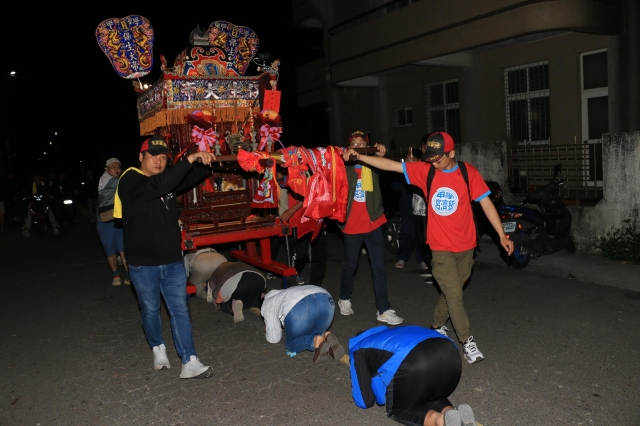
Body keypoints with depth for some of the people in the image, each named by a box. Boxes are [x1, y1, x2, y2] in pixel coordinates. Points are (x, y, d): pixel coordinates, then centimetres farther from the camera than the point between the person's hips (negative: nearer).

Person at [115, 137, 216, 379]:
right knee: (150, 310, 13)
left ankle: (189, 363, 5)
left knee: (180, 310, 2)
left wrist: (206, 163, -23)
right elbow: (157, 186, -31)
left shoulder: (167, 180, 8)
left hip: (173, 261, 5)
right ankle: (158, 349, 37)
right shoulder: (130, 181, -12)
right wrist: (188, 160, -36)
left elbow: (191, 178, 0)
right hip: (143, 265, -4)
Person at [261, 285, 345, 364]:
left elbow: (273, 338, 26)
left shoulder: (268, 305, 28)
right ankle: (326, 336, -4)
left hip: (300, 309, -6)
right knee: (310, 336, 29)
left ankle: (316, 341, -12)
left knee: (292, 344, 19)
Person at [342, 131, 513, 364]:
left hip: (465, 246, 2)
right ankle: (467, 341, 10)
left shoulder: (469, 173, -6)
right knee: (454, 294, -3)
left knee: (451, 291, 16)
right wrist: (359, 156, -12)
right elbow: (390, 165, -6)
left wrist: (501, 234, -7)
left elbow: (486, 203, -4)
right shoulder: (425, 170, -5)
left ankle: (437, 326, 38)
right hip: (441, 247, -1)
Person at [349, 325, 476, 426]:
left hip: (414, 366, -6)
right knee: (434, 397, 34)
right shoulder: (388, 334, 44)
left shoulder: (359, 350, 27)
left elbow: (365, 401, 25)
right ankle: (460, 415, 3)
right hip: (450, 353, 6)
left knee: (398, 409, 22)